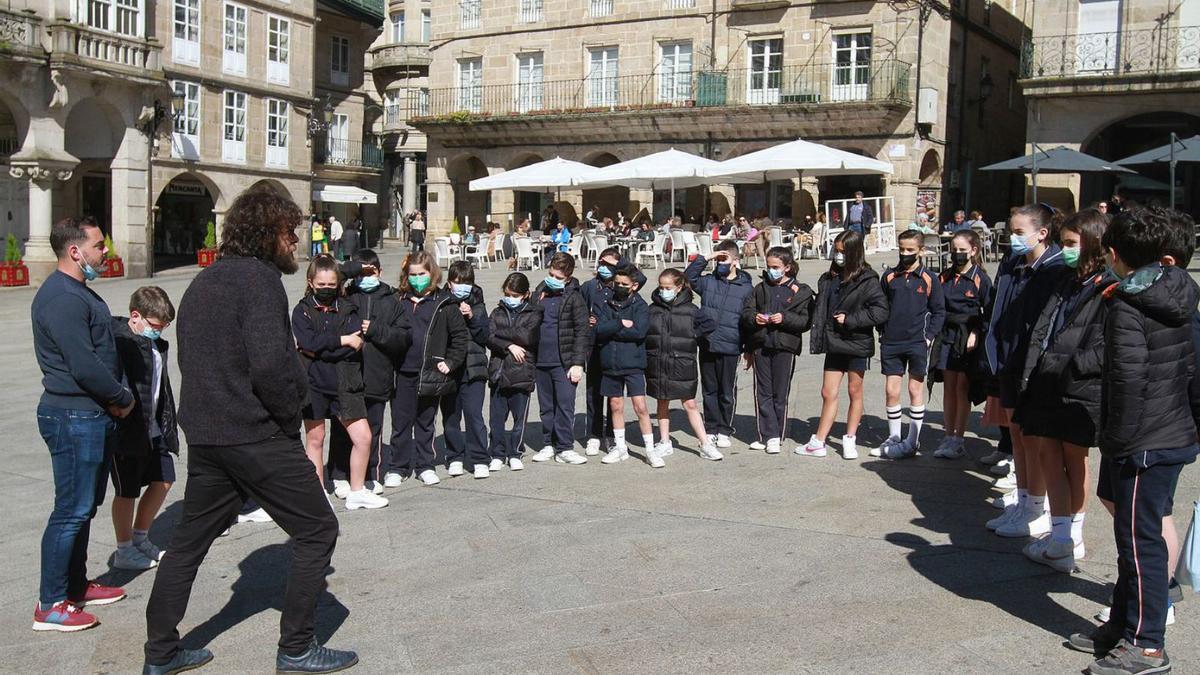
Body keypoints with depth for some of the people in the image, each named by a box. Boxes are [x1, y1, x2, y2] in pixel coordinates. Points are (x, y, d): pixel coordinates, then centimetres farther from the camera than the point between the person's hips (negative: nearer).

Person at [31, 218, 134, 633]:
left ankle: (76, 586, 31)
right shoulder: (62, 298, -19)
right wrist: (123, 399, -10)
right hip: (75, 419, -10)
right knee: (72, 511, -4)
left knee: (84, 507, 18)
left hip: (94, 416, 11)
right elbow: (84, 367, -24)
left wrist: (118, 397, 4)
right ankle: (51, 605, 5)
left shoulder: (79, 292, 15)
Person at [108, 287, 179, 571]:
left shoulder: (157, 344, 9)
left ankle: (140, 538, 31)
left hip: (153, 429, 8)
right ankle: (124, 552, 18)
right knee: (127, 491, 4)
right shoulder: (117, 340, -16)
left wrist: (167, 425, 17)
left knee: (163, 481, 14)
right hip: (127, 430, -8)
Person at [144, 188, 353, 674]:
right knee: (317, 530, 3)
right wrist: (290, 414, -7)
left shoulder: (202, 282, 15)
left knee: (190, 540, 18)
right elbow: (269, 363, -24)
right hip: (255, 434, -9)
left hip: (203, 434, 9)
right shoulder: (259, 278, -13)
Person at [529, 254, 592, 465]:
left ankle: (565, 448, 3)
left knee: (565, 406, -4)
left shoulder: (574, 298, -7)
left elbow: (583, 332, -9)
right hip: (541, 361, 5)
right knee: (546, 406, 12)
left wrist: (578, 363, -14)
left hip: (564, 362, -5)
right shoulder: (539, 292, 10)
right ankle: (548, 445, 21)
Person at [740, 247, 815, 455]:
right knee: (763, 393, 0)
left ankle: (777, 436, 13)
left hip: (785, 347, -3)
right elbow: (746, 312, 12)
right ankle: (769, 435, 4)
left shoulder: (800, 291, 3)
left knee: (780, 394, 3)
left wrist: (785, 318, -17)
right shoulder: (761, 288, 12)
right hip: (760, 346, 3)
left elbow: (806, 321, -4)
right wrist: (753, 317, -9)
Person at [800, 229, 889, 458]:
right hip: (834, 344, 5)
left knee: (854, 392, 9)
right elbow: (819, 310, 14)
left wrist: (850, 319, -17)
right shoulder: (828, 279, 7)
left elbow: (881, 311, -16)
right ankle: (818, 442, 12)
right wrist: (818, 338, 3)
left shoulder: (867, 280, -11)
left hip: (857, 344, -5)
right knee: (828, 393, 7)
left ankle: (850, 440, 20)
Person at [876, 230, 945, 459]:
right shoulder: (889, 276, 6)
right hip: (891, 343, 2)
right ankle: (893, 438, 17)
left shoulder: (929, 279, -1)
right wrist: (882, 333, 5)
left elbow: (939, 311, 4)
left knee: (916, 390, 4)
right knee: (891, 390, 4)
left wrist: (929, 337, -5)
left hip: (917, 343, -2)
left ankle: (912, 441, 12)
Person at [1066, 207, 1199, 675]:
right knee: (1136, 535, 17)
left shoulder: (1126, 306, -17)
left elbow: (1129, 377, -23)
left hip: (1143, 442, -9)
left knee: (1139, 539, -1)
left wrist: (1118, 439, -14)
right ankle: (1123, 626, 28)